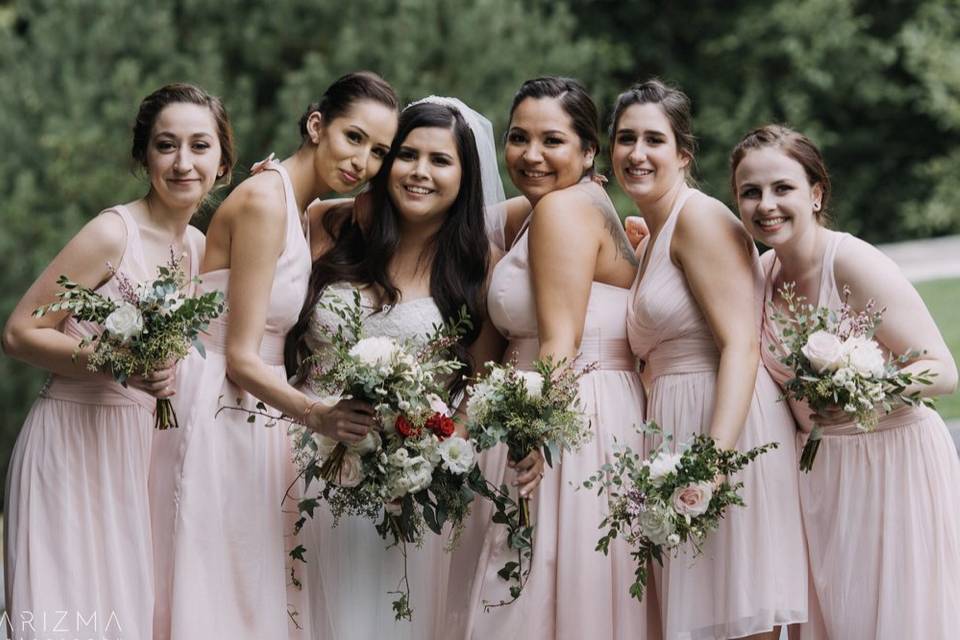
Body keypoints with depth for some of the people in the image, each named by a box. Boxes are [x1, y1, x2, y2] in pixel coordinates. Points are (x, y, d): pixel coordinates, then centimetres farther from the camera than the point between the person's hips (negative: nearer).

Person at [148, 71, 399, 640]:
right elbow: (241, 358, -18)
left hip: (258, 419, 9)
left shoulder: (300, 210, 15)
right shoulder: (265, 200, -15)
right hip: (221, 417, -9)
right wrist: (317, 415, -32)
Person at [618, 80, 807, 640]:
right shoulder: (650, 240, 21)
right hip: (676, 427, 9)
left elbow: (741, 345, -18)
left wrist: (713, 459, -26)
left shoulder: (699, 216, -9)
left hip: (729, 424, -9)